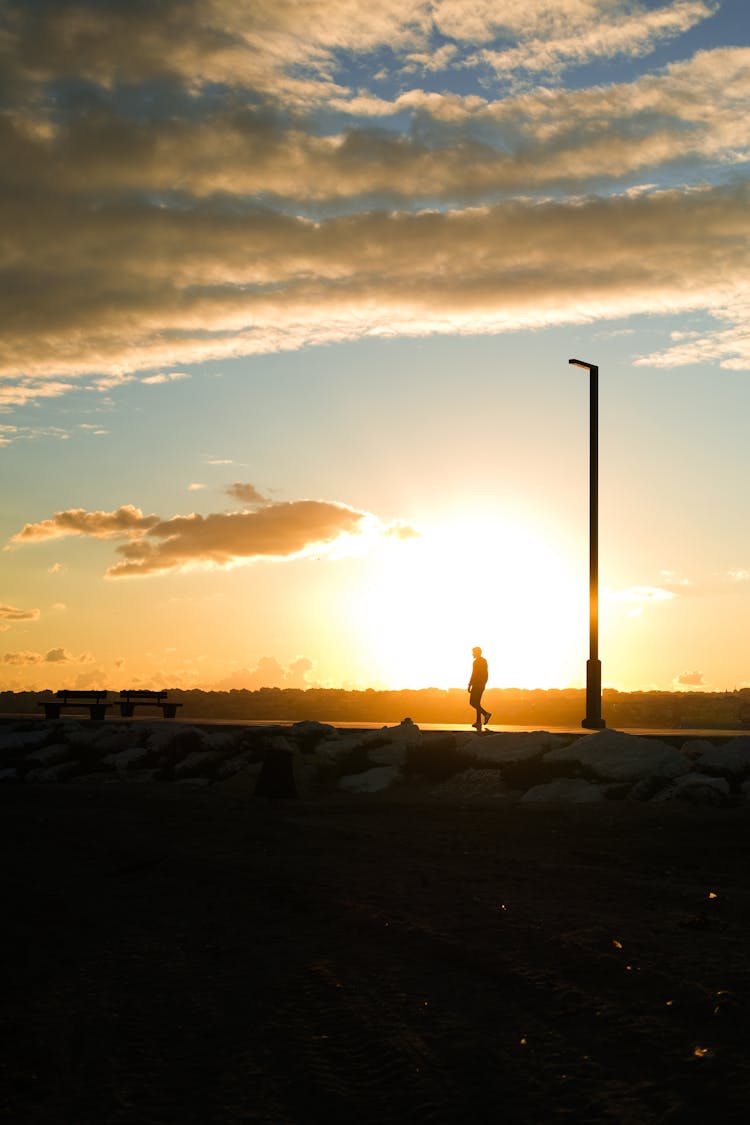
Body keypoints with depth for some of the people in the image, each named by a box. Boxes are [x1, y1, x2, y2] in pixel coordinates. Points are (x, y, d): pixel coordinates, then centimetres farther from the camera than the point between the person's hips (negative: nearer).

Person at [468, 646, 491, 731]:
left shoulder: (476, 662, -14)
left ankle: (486, 714, -15)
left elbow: (474, 674, -18)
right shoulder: (484, 661, 13)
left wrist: (470, 685, -15)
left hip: (476, 685, -9)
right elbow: (486, 674, 18)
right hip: (482, 685, 9)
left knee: (472, 702, -6)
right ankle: (478, 722, 6)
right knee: (477, 703, 11)